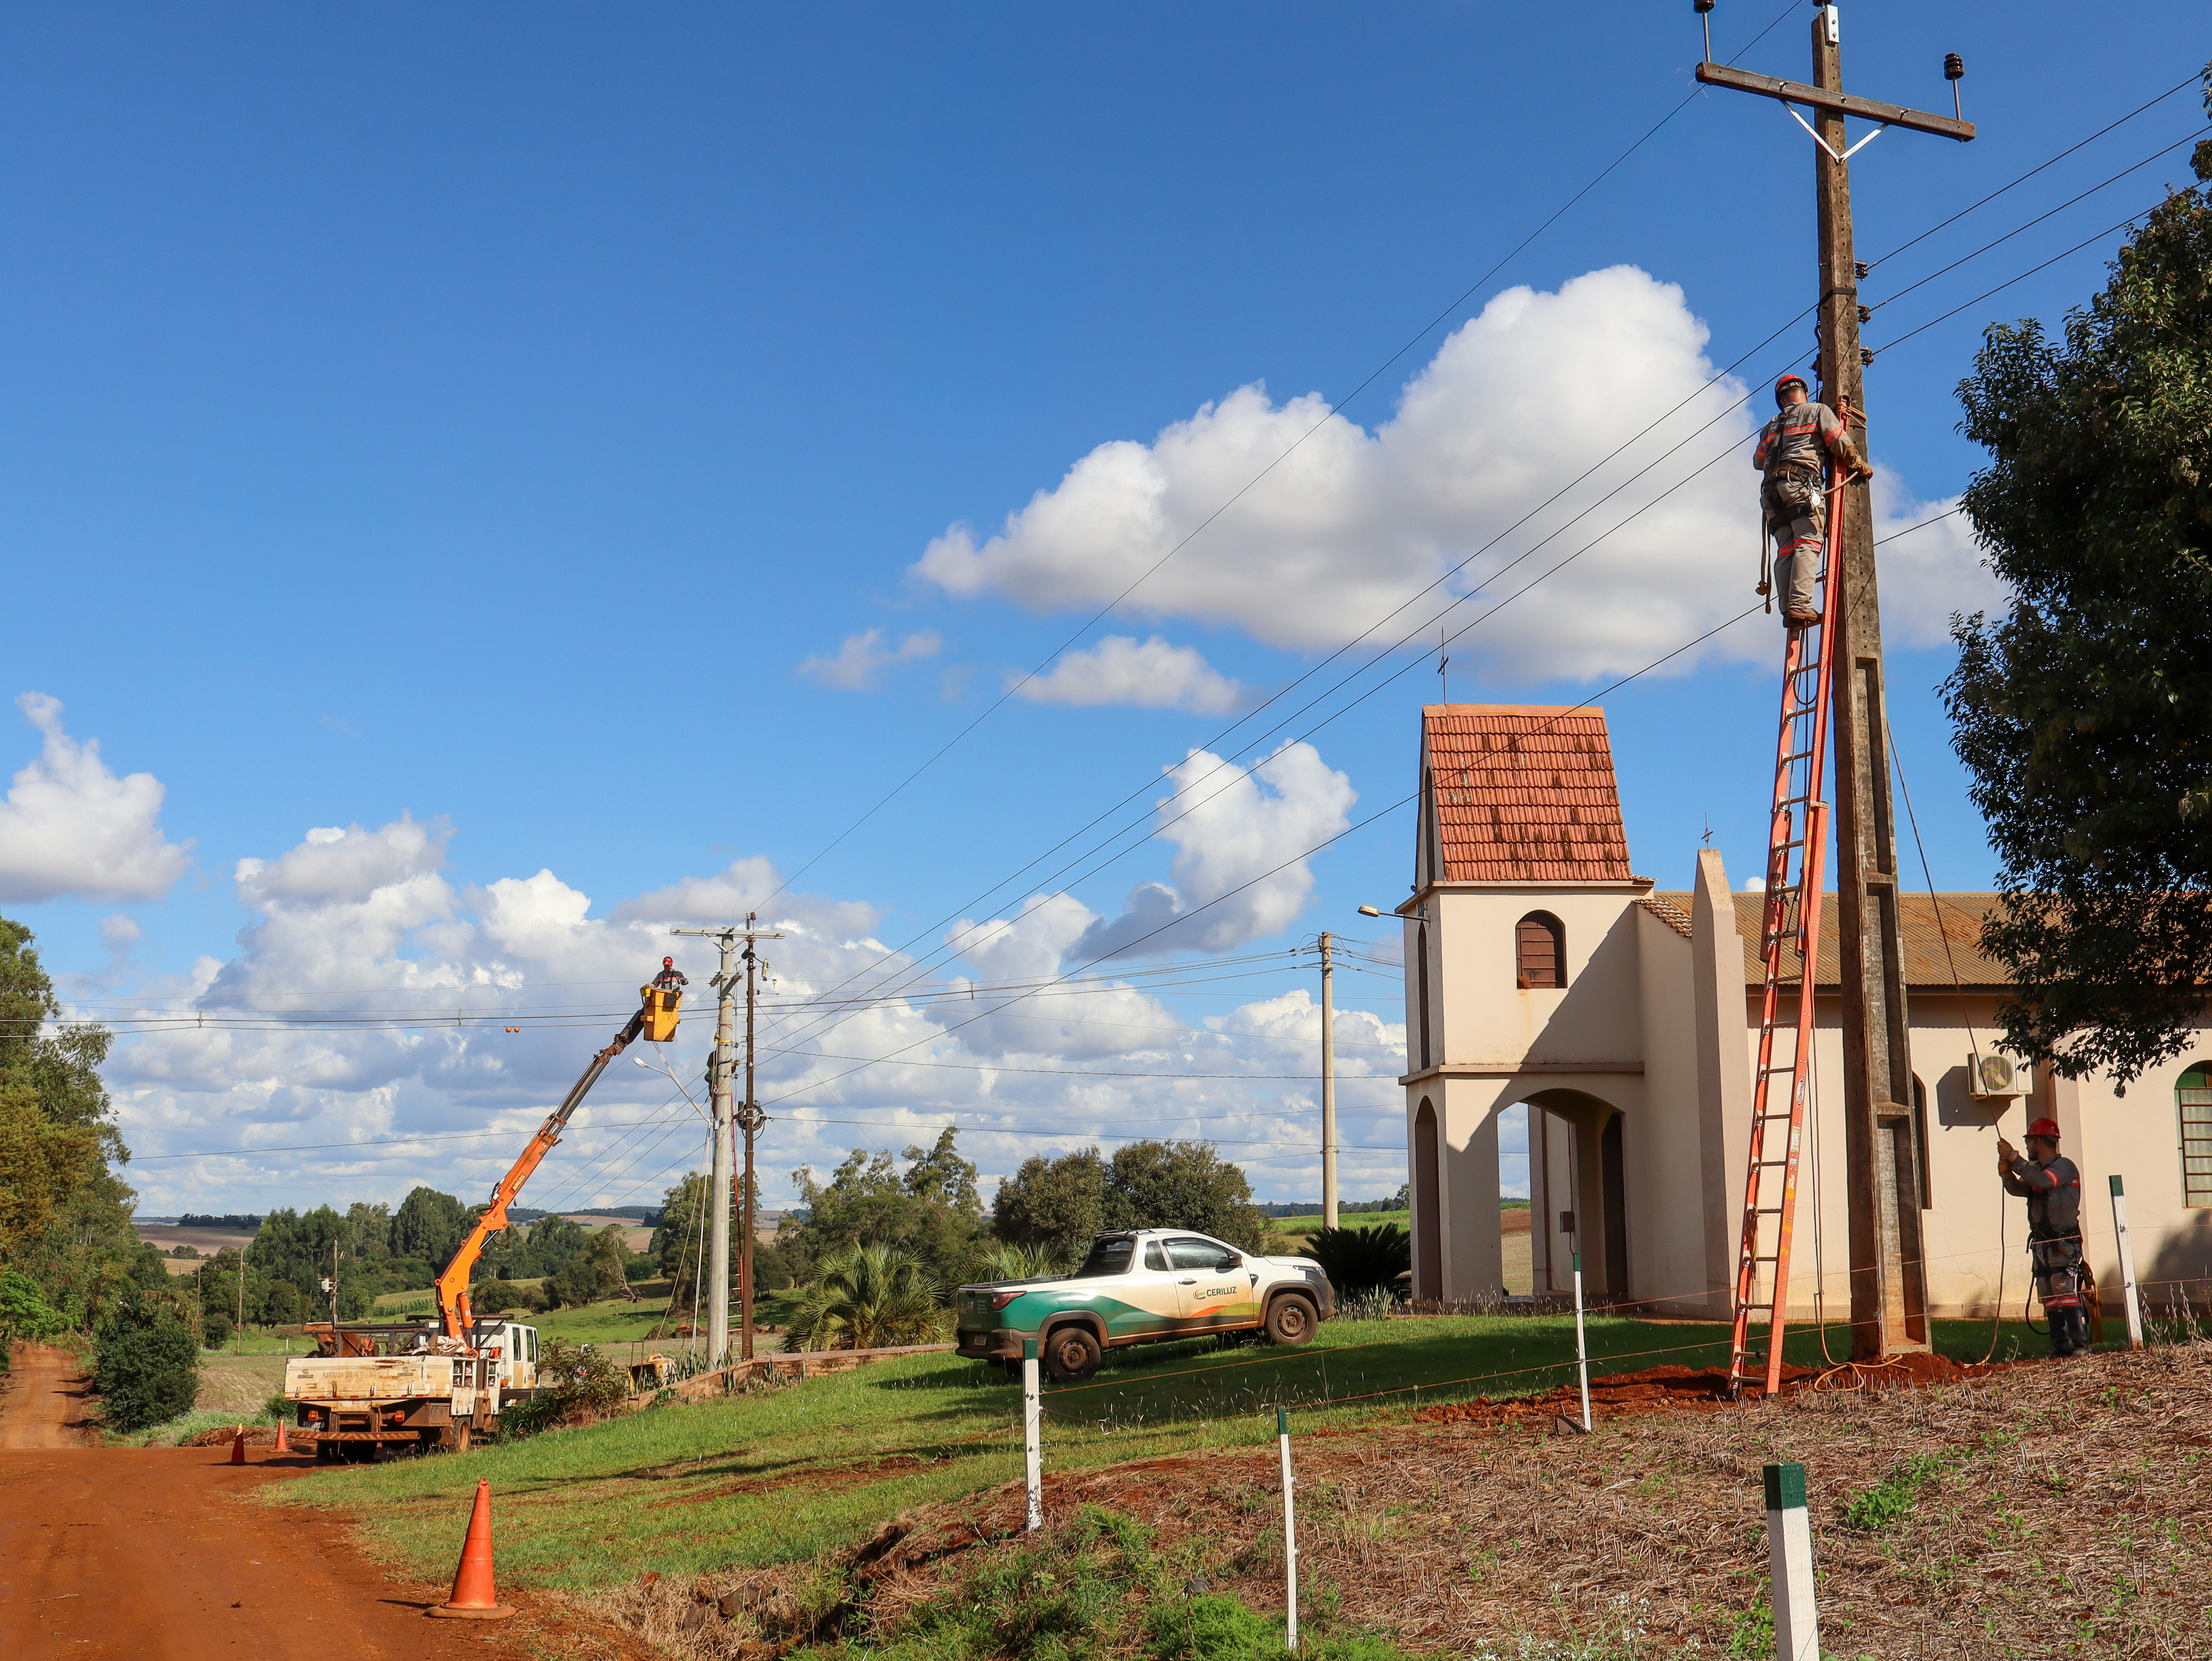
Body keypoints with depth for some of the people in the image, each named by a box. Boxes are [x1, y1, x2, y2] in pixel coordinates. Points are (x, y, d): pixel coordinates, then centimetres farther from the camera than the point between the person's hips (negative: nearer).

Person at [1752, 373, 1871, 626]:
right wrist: (1859, 466, 17)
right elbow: (1841, 443, 4)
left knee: (1787, 550, 0)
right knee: (1808, 544, -14)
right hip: (1801, 483, -6)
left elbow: (1758, 461, 33)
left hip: (1772, 490, 6)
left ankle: (1788, 610, -13)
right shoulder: (1818, 410, 14)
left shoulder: (1771, 427, 28)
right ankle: (1800, 605, -29)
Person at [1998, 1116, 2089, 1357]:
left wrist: (2015, 1159, -22)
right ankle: (2060, 1344, 8)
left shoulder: (2064, 1166, -7)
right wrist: (2006, 1171, -9)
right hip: (2042, 1243, 8)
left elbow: (2042, 1180, -25)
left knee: (2066, 1291, -15)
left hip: (2064, 1243, -8)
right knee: (2049, 1298, 6)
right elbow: (2017, 1188, 8)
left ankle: (2081, 1343, -14)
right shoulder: (2035, 1169, 19)